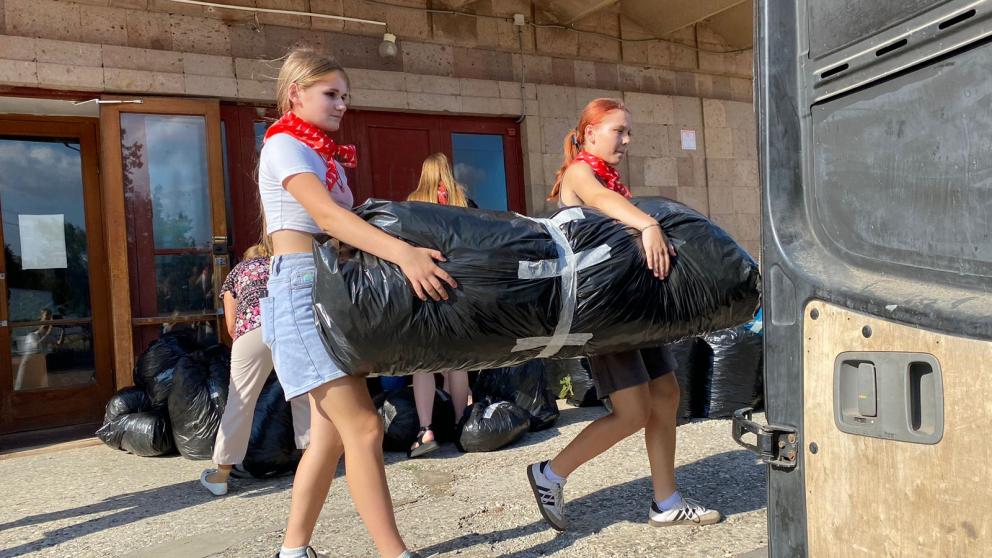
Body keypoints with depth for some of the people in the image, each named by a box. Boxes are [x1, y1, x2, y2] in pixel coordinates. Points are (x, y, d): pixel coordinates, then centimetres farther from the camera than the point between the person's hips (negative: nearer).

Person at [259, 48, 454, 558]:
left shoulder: (324, 154, 22)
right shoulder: (284, 145, -7)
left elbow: (341, 223, 13)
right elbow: (326, 215, -24)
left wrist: (404, 249, 0)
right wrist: (402, 252, -37)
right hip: (301, 292, -9)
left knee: (332, 434, 9)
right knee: (363, 428, -12)